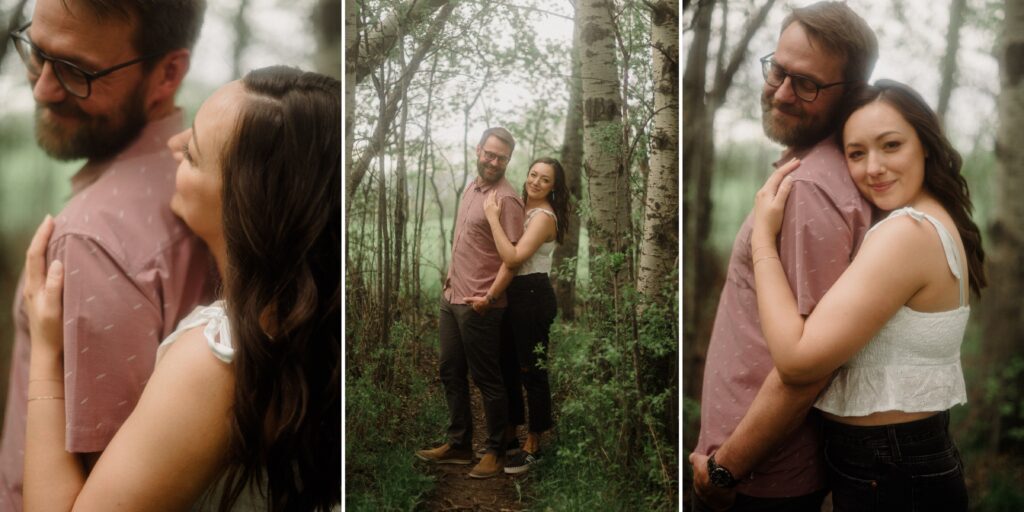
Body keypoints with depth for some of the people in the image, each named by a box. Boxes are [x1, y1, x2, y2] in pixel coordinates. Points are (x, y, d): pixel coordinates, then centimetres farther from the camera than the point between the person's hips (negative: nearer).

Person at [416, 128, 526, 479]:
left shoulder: (506, 199, -15)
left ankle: (496, 451, 18)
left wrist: (490, 297, -24)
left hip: (479, 306, -9)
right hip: (452, 298, 9)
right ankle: (458, 445, 29)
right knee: (451, 373, 15)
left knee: (487, 380, 3)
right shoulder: (471, 188, 12)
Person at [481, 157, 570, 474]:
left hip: (533, 297, -9)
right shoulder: (521, 207, 11)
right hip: (515, 294, 9)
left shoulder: (544, 216, -16)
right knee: (509, 364, 17)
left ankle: (533, 446, 14)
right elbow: (509, 256, 9)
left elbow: (513, 258, -28)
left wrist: (492, 218, -23)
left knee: (532, 370, 1)